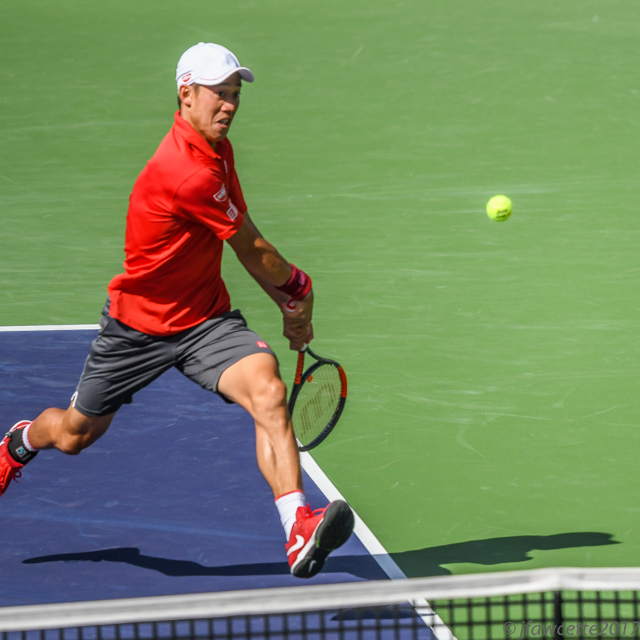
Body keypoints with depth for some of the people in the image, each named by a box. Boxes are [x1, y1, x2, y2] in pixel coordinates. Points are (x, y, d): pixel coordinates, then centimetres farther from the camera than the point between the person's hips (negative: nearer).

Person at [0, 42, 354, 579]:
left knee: (269, 393, -24)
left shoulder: (218, 150, 1)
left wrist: (290, 307, 10)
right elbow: (253, 250, -17)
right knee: (75, 434, 15)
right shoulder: (186, 172, -28)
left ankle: (299, 533, -36)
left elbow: (248, 247, 14)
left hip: (206, 319, 6)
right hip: (139, 326, -6)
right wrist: (298, 288, 1)